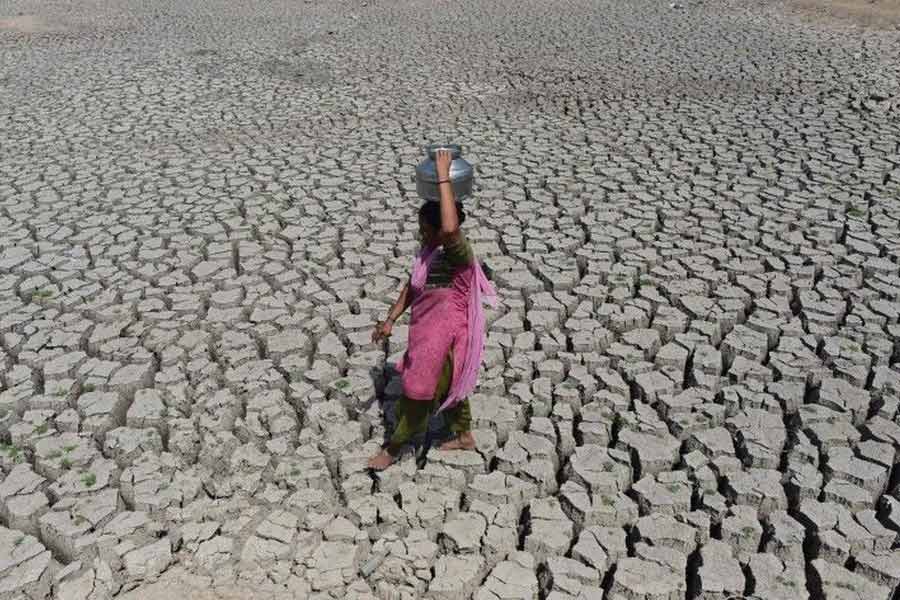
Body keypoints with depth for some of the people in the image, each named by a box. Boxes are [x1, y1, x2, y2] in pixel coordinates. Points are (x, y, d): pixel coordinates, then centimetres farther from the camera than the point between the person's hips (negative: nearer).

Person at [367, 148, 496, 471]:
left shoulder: (457, 253, -28)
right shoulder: (428, 250, -1)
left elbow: (451, 228, -52)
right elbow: (412, 287, 10)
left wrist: (444, 178, -45)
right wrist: (390, 320, 11)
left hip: (443, 338, -9)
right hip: (427, 332, 9)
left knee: (418, 392, 8)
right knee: (447, 385, 27)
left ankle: (393, 448, 28)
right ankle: (464, 435, 49)